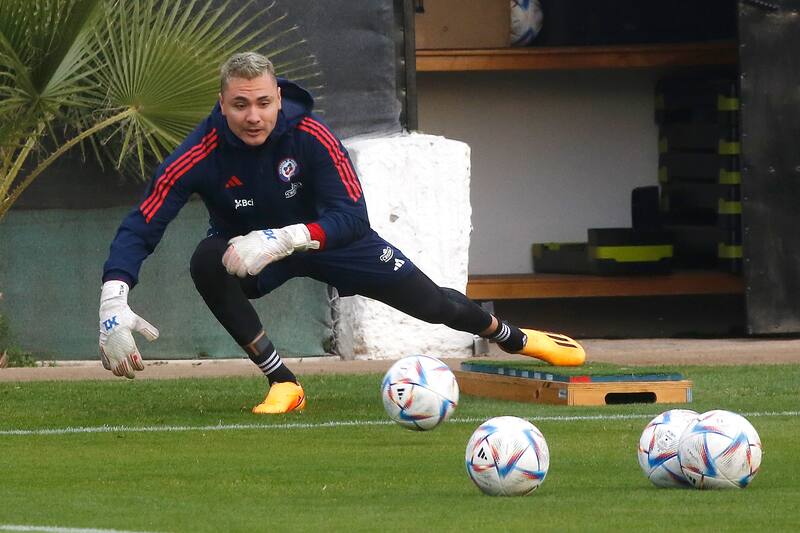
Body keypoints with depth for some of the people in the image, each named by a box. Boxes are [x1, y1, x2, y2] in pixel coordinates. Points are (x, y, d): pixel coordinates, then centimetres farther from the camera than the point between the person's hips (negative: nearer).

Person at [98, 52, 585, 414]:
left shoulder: (310, 135, -32)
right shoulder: (203, 154, -33)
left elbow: (352, 217, -35)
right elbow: (139, 229, -35)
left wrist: (280, 240, -51)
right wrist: (113, 303, -52)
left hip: (328, 235, 0)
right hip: (247, 248, 0)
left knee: (432, 302, 6)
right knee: (207, 263, -35)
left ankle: (513, 337, 41)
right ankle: (283, 384, -24)